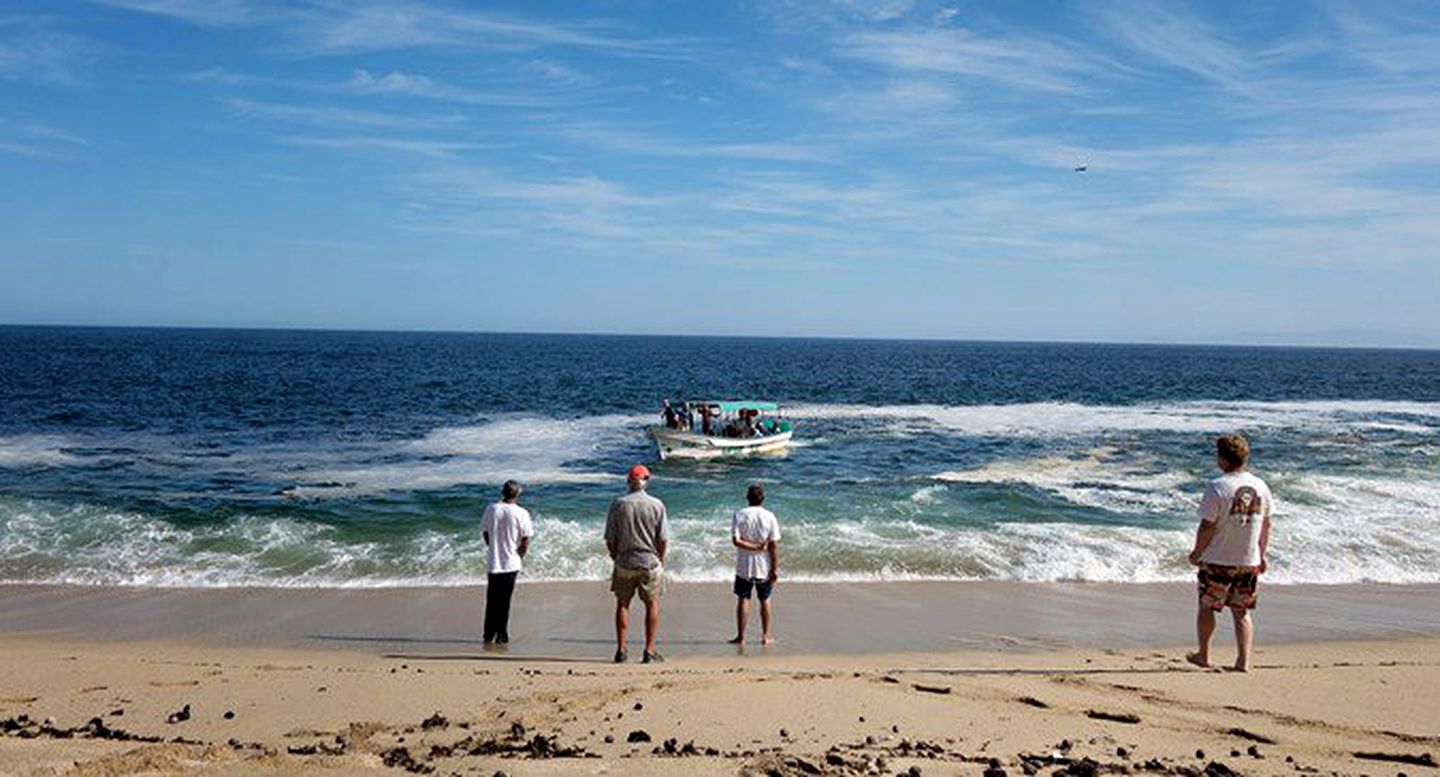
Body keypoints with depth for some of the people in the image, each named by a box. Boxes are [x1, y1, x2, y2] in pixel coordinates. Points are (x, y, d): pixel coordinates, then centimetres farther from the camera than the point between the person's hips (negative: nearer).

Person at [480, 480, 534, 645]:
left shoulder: (491, 509, -3)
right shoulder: (521, 513, -12)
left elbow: (485, 532, 6)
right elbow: (526, 539, -8)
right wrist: (521, 556, 8)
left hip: (493, 563, 2)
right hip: (511, 563, -2)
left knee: (491, 600, 13)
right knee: (504, 601, 6)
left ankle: (489, 635, 18)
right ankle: (501, 636, 9)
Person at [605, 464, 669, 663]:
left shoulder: (618, 505, -4)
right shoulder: (656, 505, -6)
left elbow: (610, 539, -3)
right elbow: (663, 539, -5)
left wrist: (616, 558, 12)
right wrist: (660, 560, 9)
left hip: (624, 563, 1)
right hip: (650, 562, -1)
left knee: (622, 604, 13)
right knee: (652, 604, 10)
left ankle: (621, 650, 12)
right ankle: (649, 651, 8)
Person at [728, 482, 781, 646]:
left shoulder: (739, 515, -7)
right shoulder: (769, 516, -7)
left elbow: (736, 541, -15)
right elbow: (774, 545, -8)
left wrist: (755, 547, -9)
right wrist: (775, 568, -3)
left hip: (744, 566, -1)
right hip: (764, 567, 1)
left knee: (743, 600, 9)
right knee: (765, 601, 14)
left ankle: (740, 636, 10)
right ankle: (765, 636, 19)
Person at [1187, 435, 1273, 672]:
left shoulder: (1216, 487, -16)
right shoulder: (1260, 486, 1)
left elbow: (1207, 526, -15)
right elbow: (1266, 524, 8)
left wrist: (1197, 552, -1)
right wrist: (1262, 554, 18)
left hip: (1218, 560, -4)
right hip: (1249, 561, 5)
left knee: (1207, 607, 13)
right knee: (1242, 612, 14)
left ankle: (1203, 655, 24)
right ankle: (1243, 661, 10)